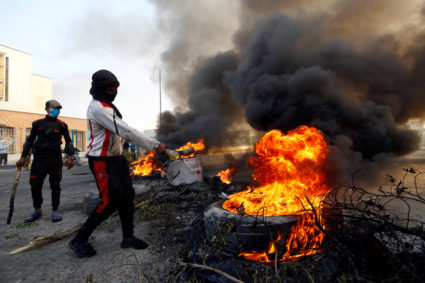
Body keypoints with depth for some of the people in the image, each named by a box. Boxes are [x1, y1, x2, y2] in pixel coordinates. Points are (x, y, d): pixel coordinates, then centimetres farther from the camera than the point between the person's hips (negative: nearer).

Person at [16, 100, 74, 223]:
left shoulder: (61, 125, 5)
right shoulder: (37, 123, 10)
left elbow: (68, 141, 6)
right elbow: (30, 140, 15)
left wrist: (69, 157, -3)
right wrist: (23, 157, 11)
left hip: (55, 158, -2)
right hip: (39, 157, 2)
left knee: (55, 185, 2)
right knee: (35, 185, 4)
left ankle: (54, 211, 10)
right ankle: (37, 210, 22)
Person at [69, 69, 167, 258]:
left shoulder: (106, 106, 15)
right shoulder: (98, 108, -19)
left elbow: (123, 132, 15)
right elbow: (126, 131, -25)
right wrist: (154, 145, -22)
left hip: (116, 159, 10)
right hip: (102, 162, -10)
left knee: (127, 197, 10)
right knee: (109, 202, -7)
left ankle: (128, 237, 23)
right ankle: (79, 241, 13)